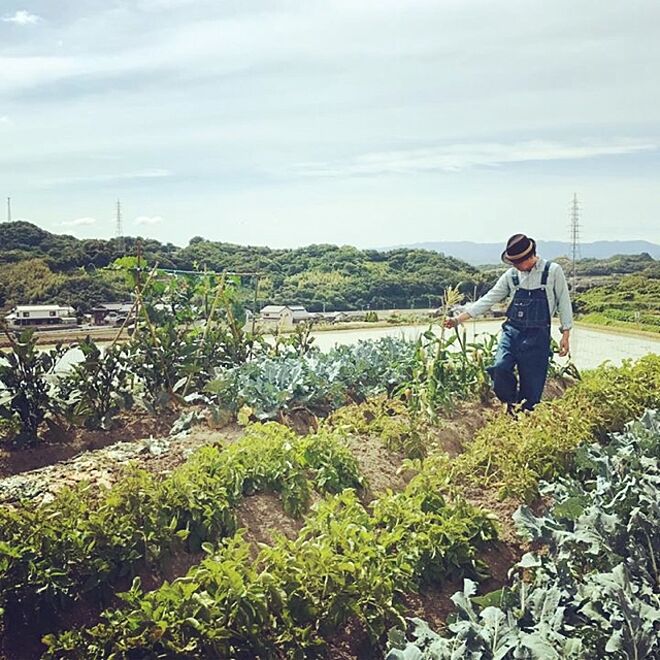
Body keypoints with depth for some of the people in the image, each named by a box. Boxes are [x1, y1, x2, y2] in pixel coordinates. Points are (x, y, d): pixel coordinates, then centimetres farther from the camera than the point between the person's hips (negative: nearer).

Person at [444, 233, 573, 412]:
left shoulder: (553, 271, -1)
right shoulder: (511, 275, 7)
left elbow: (563, 303, 3)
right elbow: (488, 299, 7)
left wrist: (565, 334, 0)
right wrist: (459, 318, 1)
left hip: (537, 336, -2)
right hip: (512, 331, 2)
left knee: (532, 385, -2)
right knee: (499, 368, -21)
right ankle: (512, 407, 4)